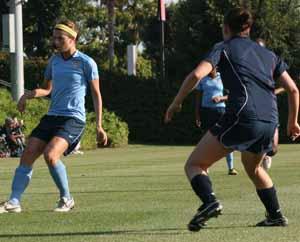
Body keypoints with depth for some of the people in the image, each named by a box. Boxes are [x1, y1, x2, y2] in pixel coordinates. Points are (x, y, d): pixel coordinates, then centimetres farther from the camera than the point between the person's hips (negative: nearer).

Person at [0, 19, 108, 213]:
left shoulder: (86, 63, -5)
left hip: (74, 119, -6)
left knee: (50, 155, -26)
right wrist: (28, 95, 6)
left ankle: (66, 199, -7)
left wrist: (99, 126, -4)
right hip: (52, 116, 6)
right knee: (28, 155, -8)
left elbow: (96, 94, 0)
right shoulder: (54, 61, 12)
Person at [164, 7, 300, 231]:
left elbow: (197, 75, -6)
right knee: (253, 168, 34)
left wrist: (176, 103, 5)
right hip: (269, 122, 6)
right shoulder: (268, 54, 26)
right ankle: (276, 215, 28)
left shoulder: (224, 48, 11)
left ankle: (210, 202, -25)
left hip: (241, 117, -6)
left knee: (195, 164, 1)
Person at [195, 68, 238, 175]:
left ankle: (231, 167, -7)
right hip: (206, 110, 1)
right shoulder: (202, 80, 9)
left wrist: (220, 98, -15)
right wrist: (197, 115, 2)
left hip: (221, 110, -1)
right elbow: (198, 98, 9)